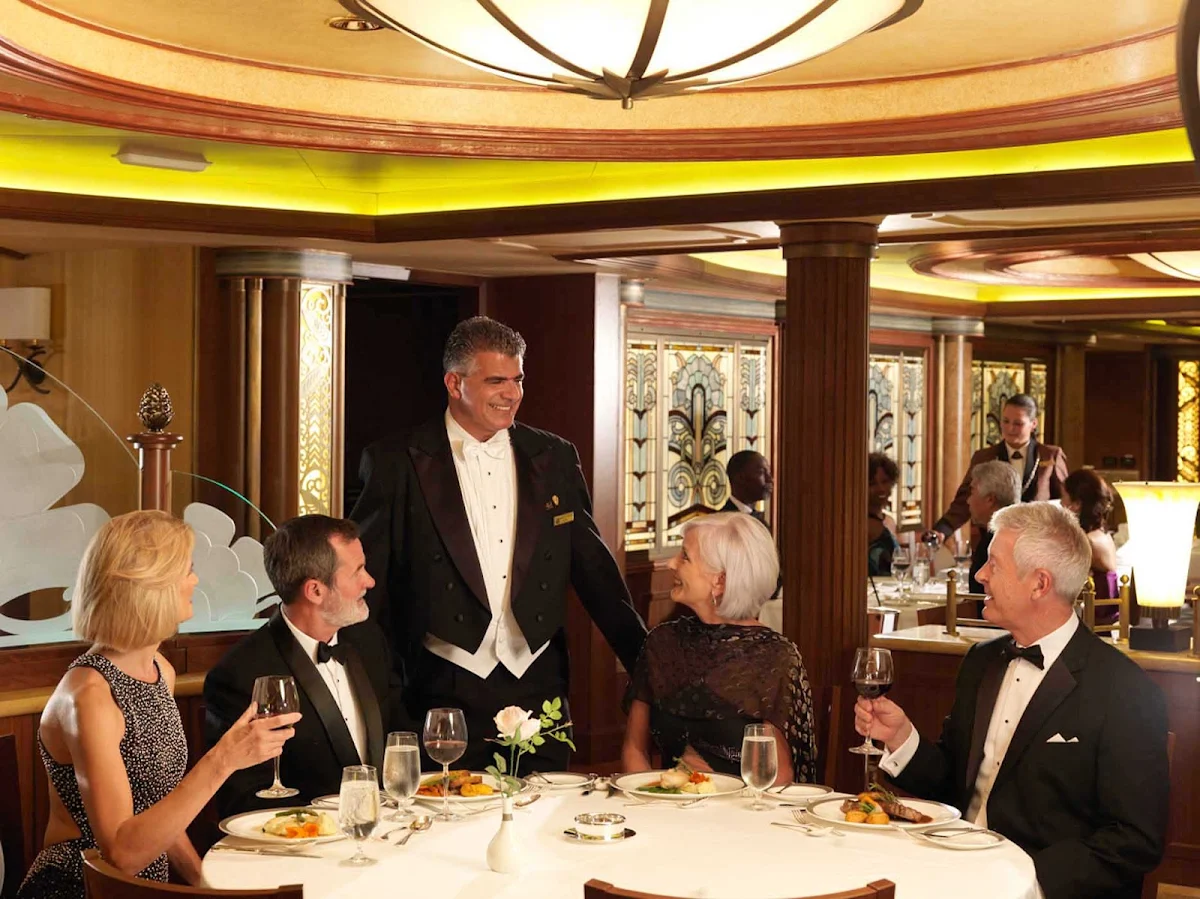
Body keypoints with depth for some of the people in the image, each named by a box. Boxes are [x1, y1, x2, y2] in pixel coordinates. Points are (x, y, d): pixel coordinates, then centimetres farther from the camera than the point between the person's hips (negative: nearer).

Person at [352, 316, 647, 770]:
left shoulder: (555, 458, 9)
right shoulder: (396, 463, -1)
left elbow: (592, 565, 12)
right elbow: (368, 581, 1)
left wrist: (645, 659, 7)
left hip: (538, 683, 3)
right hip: (449, 688, -3)